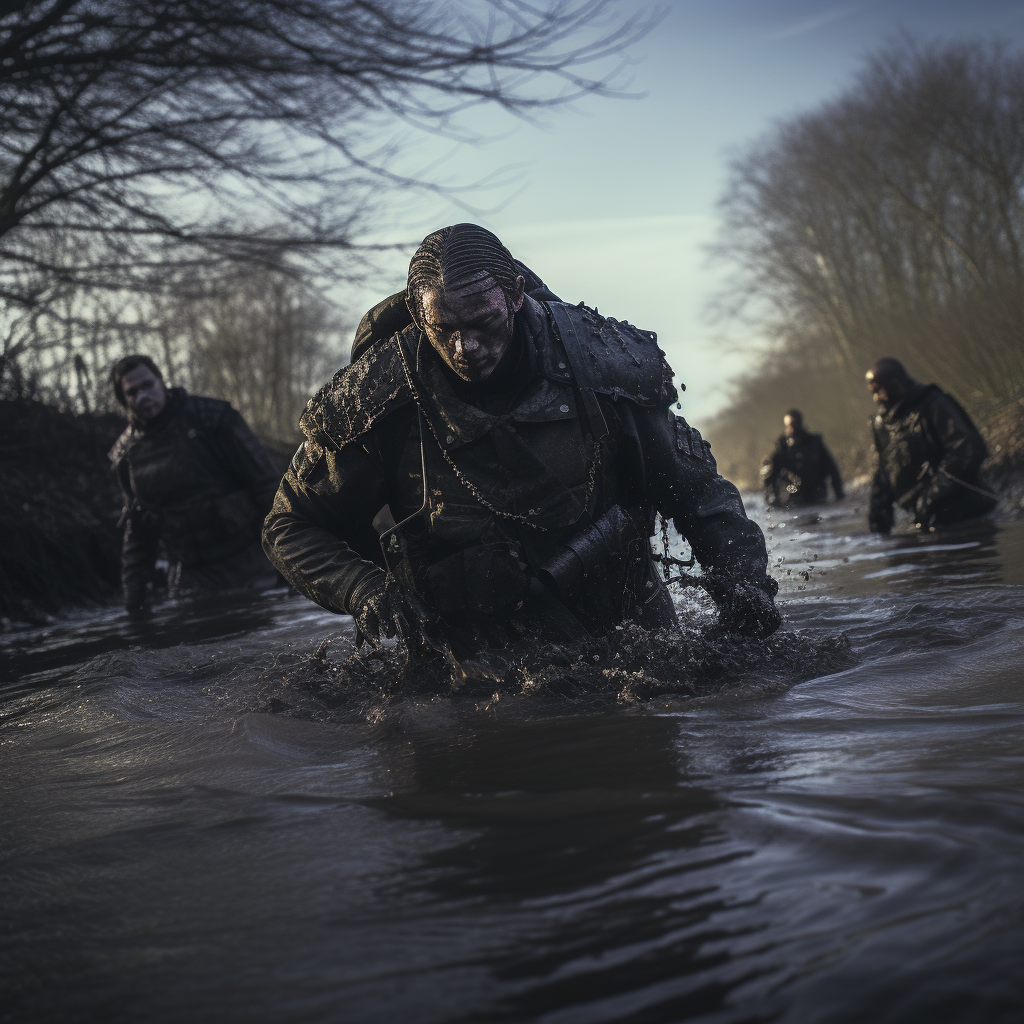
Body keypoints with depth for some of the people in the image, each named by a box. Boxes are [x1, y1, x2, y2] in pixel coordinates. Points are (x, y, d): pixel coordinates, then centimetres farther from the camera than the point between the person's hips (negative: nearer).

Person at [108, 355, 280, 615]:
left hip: (247, 562, -3)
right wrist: (133, 584, 9)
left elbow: (263, 480, -6)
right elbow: (137, 524, 16)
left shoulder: (210, 416, -6)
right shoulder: (127, 452, 7)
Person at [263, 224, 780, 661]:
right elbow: (291, 528, 2)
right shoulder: (374, 400, -11)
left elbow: (696, 487, 4)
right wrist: (365, 591, -16)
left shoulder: (598, 360, -8)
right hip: (479, 658, 0)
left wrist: (738, 573, -13)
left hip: (622, 630, 1)